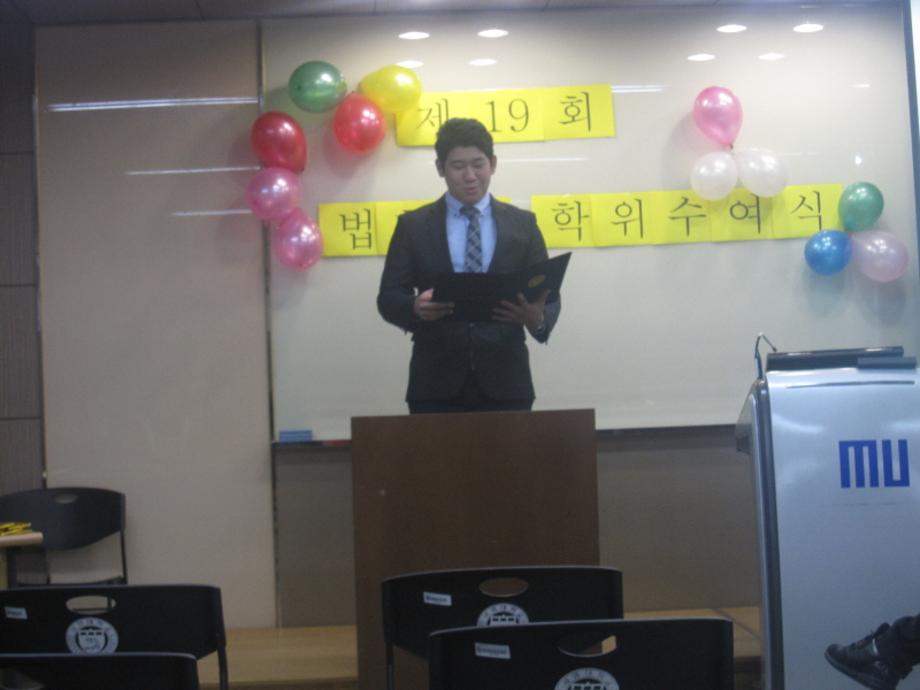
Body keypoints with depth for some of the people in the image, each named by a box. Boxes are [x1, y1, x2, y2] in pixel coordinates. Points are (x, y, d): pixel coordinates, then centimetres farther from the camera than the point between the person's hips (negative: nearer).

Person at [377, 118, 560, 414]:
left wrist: (539, 319, -18)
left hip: (504, 383, 1)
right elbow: (388, 298, 3)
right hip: (436, 386, -1)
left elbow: (547, 294, 6)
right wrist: (415, 307, -20)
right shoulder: (413, 225, 6)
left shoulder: (522, 224, 8)